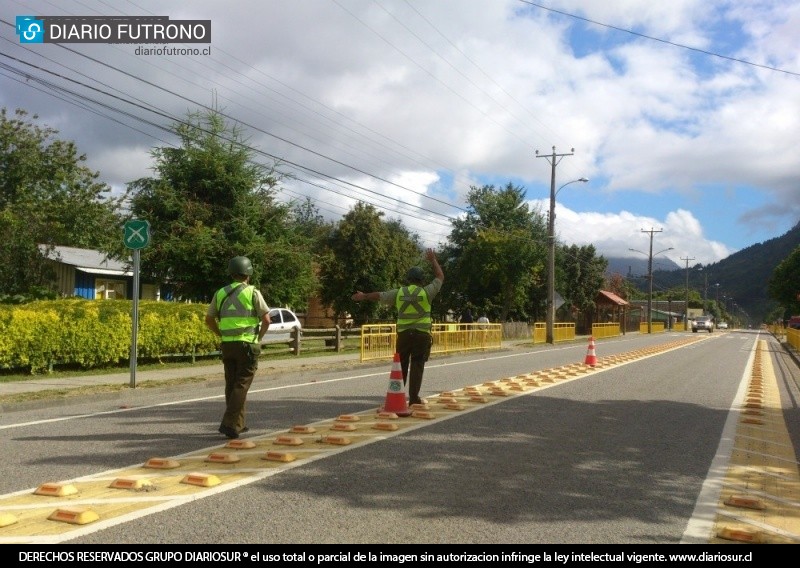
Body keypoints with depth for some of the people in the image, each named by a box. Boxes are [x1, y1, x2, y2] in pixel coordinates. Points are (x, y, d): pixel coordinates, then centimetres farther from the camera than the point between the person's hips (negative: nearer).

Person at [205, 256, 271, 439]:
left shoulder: (220, 293, 9)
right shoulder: (253, 292, -5)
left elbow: (209, 319, 13)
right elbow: (266, 320, -8)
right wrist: (259, 337, 7)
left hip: (227, 346, 5)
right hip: (247, 345, -5)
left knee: (232, 385, 14)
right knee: (241, 386, -3)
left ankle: (238, 423, 21)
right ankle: (229, 424, -12)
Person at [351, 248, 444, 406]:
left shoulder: (399, 293, 3)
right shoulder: (426, 292, -4)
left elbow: (379, 295, 15)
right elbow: (440, 277, 8)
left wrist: (363, 296, 32)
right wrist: (433, 260, 20)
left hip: (404, 334, 3)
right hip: (421, 334, -2)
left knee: (401, 365, 12)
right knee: (417, 366, -1)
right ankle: (413, 398, -3)